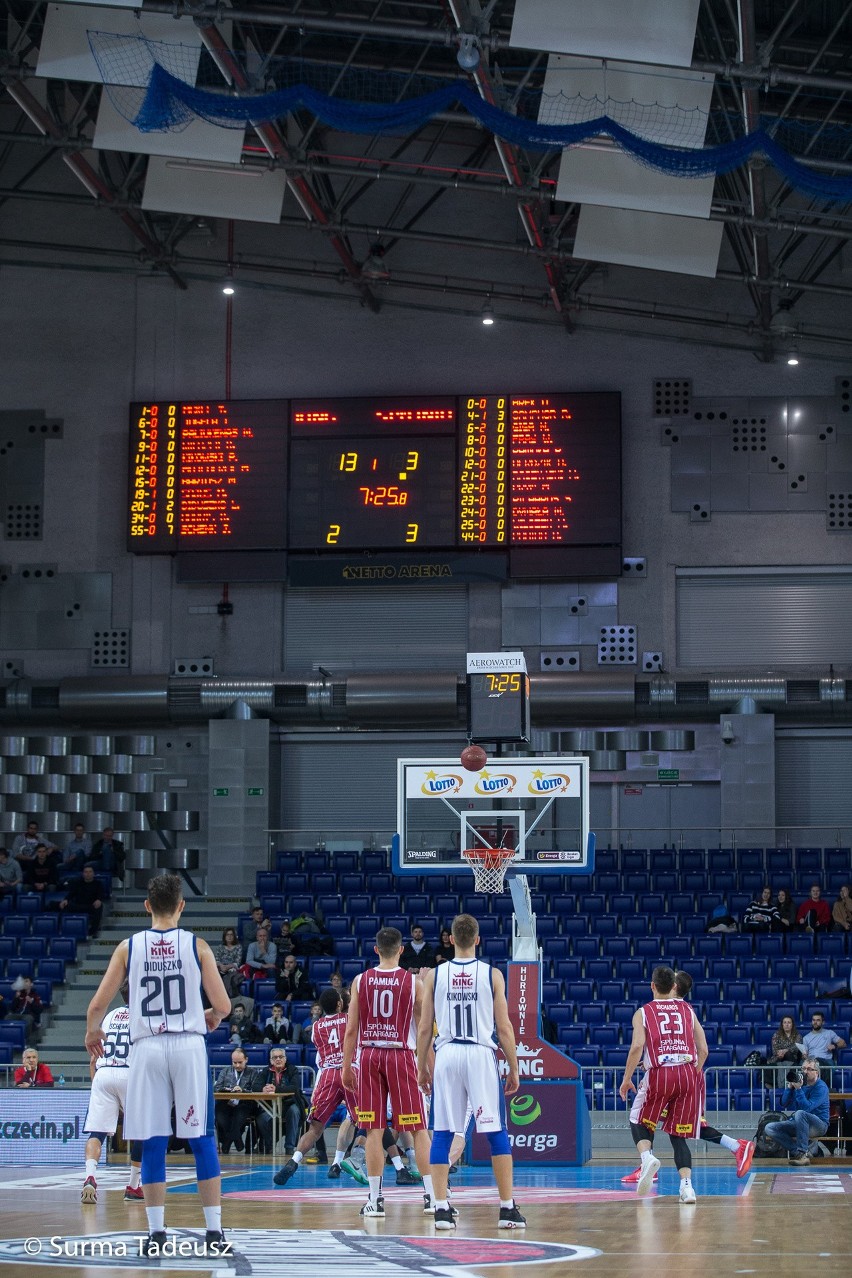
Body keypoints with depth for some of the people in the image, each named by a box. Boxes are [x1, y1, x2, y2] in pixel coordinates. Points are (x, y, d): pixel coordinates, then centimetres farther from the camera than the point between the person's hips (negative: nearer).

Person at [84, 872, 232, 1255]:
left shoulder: (128, 947, 3)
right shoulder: (197, 945, 1)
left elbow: (97, 1005, 2)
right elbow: (223, 1004, -1)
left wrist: (92, 1032, 23)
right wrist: (213, 1015, 22)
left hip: (147, 1048, 1)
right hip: (189, 1045, -1)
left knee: (153, 1144, 6)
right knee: (201, 1140, 5)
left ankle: (156, 1232, 5)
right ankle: (214, 1230, 5)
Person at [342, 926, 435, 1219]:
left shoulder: (360, 981, 2)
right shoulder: (413, 981, -1)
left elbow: (351, 1030, 2)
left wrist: (346, 1066, 8)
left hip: (368, 1055, 1)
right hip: (401, 1055, -1)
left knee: (374, 1130, 3)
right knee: (418, 1129, 3)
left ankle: (375, 1200, 2)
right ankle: (432, 1197, 1)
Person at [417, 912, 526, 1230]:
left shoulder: (434, 975, 4)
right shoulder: (492, 974, 1)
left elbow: (424, 1028, 5)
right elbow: (504, 1028, -1)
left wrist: (422, 1066, 16)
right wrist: (514, 1069, 7)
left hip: (446, 1054, 1)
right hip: (481, 1054, -1)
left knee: (442, 1133, 6)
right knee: (496, 1133, 4)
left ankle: (441, 1207, 1)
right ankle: (508, 1208, 3)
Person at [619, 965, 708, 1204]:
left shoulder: (643, 1012, 8)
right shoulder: (687, 1010, 16)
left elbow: (637, 1046, -7)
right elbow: (703, 1049, 12)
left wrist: (627, 1079, 0)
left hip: (660, 1075, -2)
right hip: (688, 1073, 2)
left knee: (640, 1124, 17)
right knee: (678, 1135, 10)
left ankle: (647, 1157, -14)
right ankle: (686, 1184, -7)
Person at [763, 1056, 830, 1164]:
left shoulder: (821, 1087, -12)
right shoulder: (799, 1082, 6)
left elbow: (807, 1107, -24)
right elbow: (784, 1105, 6)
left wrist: (798, 1089, -26)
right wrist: (790, 1087, -8)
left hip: (819, 1125, -6)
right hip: (799, 1123, 7)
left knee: (800, 1113, -39)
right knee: (769, 1128, -11)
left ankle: (802, 1153, -34)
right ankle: (796, 1150, -21)